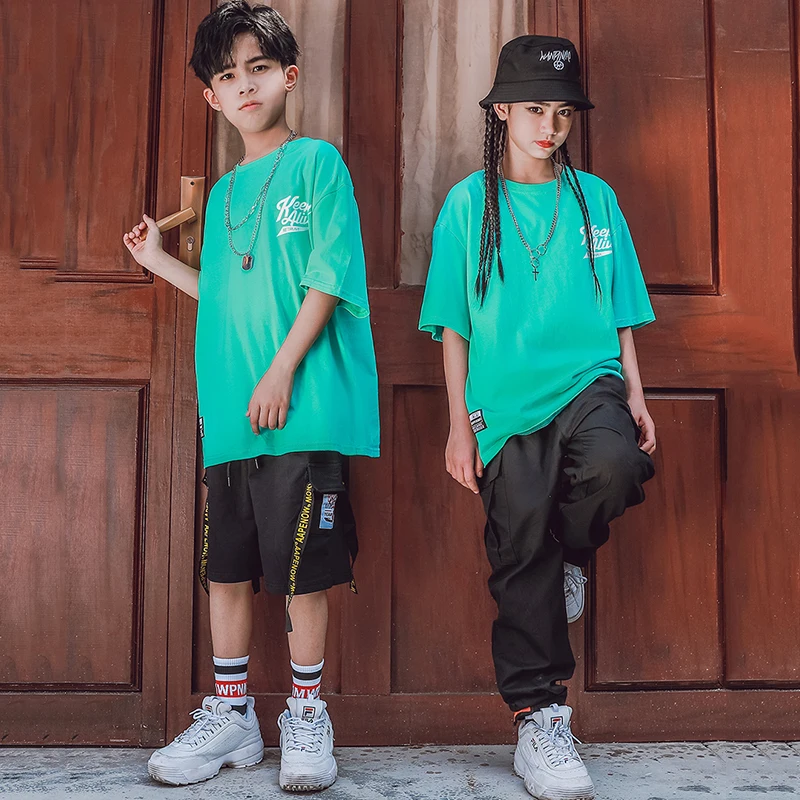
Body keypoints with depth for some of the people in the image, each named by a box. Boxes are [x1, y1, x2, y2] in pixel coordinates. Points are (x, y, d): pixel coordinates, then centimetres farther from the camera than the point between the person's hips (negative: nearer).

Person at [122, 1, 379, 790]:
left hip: (301, 407, -6)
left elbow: (328, 278, -9)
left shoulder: (316, 162, 0)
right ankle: (230, 714, 22)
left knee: (302, 566, -1)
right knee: (225, 564, 9)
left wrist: (281, 372, -15)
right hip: (228, 410, 6)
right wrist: (159, 260, 23)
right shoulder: (222, 192, 19)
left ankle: (306, 714, 15)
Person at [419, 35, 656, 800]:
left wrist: (635, 396, 4)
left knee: (614, 465, -31)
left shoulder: (594, 196, 12)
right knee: (521, 553, -1)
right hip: (507, 400, -1)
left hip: (588, 380, 1)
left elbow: (619, 311, 14)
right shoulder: (469, 202, 6)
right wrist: (459, 422, 0)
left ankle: (570, 556, 4)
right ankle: (539, 721, 12)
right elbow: (453, 326, 5)